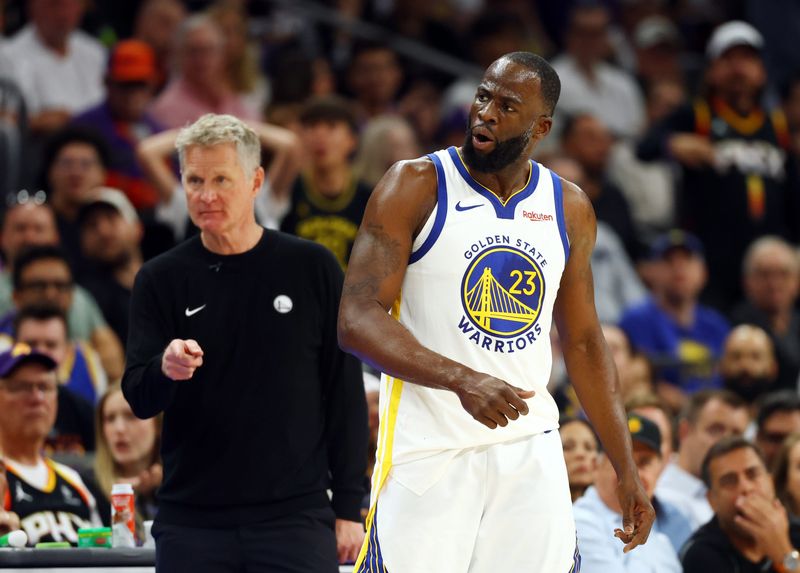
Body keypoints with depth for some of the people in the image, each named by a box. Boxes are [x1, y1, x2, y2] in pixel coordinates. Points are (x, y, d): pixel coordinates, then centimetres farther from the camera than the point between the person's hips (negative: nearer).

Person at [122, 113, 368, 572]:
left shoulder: (311, 269, 3)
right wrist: (165, 370, -23)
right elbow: (138, 398, 1)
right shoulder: (162, 279, 5)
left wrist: (349, 505, 1)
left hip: (296, 517, -1)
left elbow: (346, 392, 5)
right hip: (192, 523, 1)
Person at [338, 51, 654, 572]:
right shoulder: (416, 187, -5)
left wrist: (626, 470, 13)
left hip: (531, 453, 4)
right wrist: (461, 379, -28)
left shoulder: (570, 208, 9)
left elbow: (583, 341, 18)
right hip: (430, 452, -4)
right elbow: (357, 321, -14)